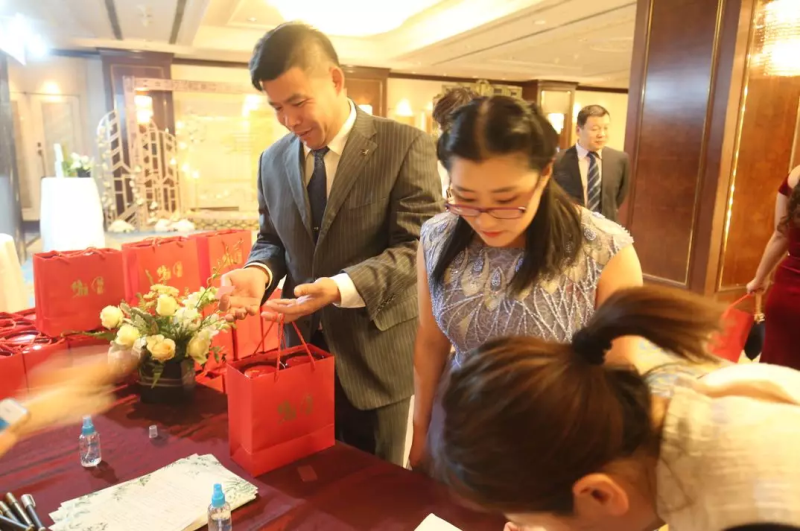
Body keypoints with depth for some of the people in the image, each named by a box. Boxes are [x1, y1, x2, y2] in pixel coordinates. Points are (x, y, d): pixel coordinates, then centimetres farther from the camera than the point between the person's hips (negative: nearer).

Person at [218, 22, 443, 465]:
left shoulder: (406, 146, -13)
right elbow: (272, 239, 13)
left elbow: (418, 246, -17)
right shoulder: (273, 160, 4)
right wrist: (259, 271, -11)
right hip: (305, 351, 5)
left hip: (376, 357, -4)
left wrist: (341, 287, -31)